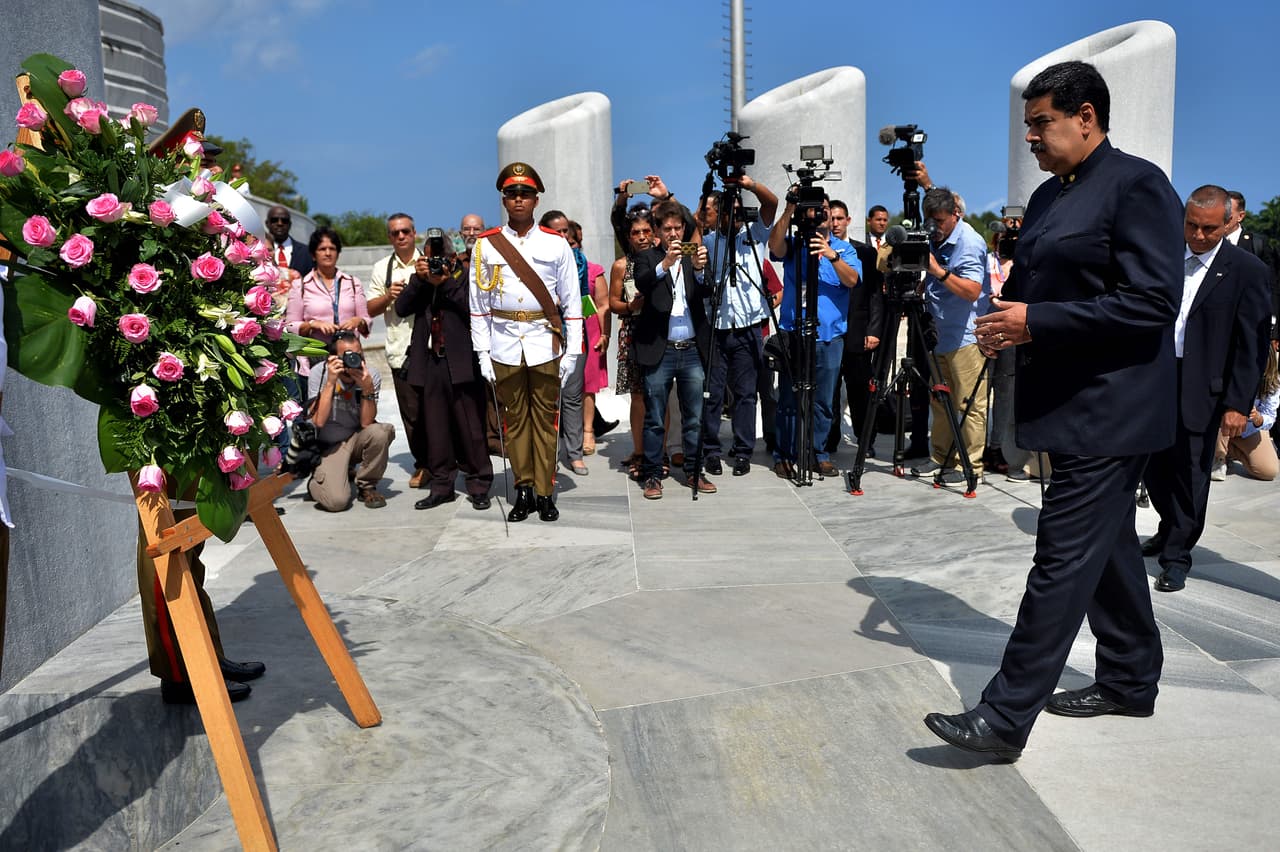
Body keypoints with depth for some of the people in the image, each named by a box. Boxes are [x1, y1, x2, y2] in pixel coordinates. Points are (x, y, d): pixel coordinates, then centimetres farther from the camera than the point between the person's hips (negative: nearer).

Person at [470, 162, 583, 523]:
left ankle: (544, 492, 12)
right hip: (504, 345, 1)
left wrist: (571, 352, -1)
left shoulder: (556, 244, 4)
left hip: (545, 344, -1)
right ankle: (523, 490, 16)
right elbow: (478, 304, 5)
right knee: (515, 418, 7)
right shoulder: (485, 245, 5)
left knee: (545, 418, 4)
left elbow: (572, 303, 4)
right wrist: (482, 353, 0)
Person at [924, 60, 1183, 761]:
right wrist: (1002, 318, 0)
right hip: (1070, 405, 9)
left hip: (1108, 409, -9)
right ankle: (1131, 682, 35)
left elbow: (1153, 304, -20)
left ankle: (1005, 719, -2)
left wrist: (1035, 322, -21)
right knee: (1107, 545, 19)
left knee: (1063, 559, -7)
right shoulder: (1049, 196, 14)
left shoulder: (1137, 185, -12)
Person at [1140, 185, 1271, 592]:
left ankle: (1177, 556, 18)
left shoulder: (1248, 271, -6)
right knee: (1153, 465, 12)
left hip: (1201, 390, -4)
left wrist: (1238, 404, -12)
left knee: (1190, 474, 4)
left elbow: (1253, 345, -7)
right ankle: (1170, 530, 38)